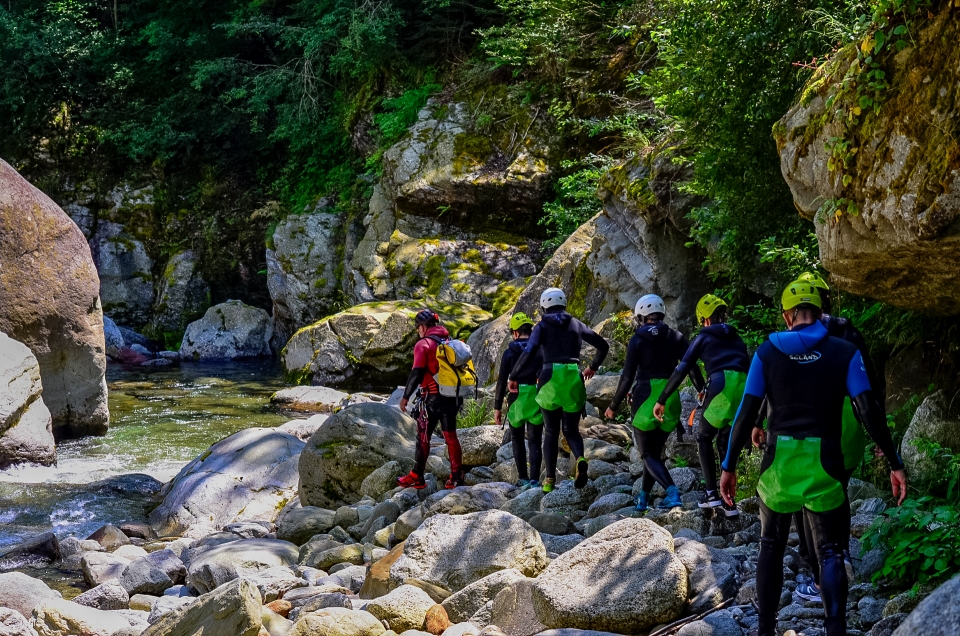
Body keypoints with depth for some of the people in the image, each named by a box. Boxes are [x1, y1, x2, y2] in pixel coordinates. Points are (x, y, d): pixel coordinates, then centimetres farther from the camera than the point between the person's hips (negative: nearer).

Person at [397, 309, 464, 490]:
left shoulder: (423, 344, -10)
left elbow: (417, 373, -15)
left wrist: (406, 396, -9)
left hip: (432, 397, -6)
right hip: (451, 397, 6)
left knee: (423, 437, 1)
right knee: (451, 436, 10)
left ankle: (416, 477, 4)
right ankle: (456, 477, 8)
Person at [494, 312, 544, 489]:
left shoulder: (509, 353, -1)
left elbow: (502, 381, -3)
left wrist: (497, 407, 2)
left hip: (517, 400, -1)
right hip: (537, 400, 1)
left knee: (517, 439, 16)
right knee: (535, 441, 5)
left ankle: (523, 478, 12)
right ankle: (534, 479, -7)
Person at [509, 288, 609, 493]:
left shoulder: (542, 326, 2)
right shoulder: (576, 324, 12)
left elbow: (529, 353, -12)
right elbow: (603, 345, 18)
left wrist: (513, 377, -1)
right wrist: (593, 367, 34)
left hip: (550, 378, -2)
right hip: (574, 379, 2)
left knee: (551, 431, 13)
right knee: (571, 430, 13)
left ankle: (550, 480, 8)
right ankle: (580, 459, -19)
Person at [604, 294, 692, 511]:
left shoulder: (637, 340, -3)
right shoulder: (676, 337, 5)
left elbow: (627, 377, -5)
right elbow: (692, 367, -3)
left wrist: (614, 406, 4)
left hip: (645, 396, -4)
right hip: (670, 398, 4)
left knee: (648, 455, 1)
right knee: (655, 452, 18)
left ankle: (672, 490, -22)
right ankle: (643, 497, 24)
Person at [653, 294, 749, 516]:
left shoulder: (704, 337, 14)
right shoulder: (736, 338, 28)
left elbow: (682, 370, 8)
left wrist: (661, 400, 10)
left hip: (721, 385, -4)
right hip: (743, 388, 4)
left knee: (704, 439, 16)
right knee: (727, 445, 16)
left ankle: (711, 493, 5)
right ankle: (729, 503, 12)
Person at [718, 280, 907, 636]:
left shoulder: (767, 353, 0)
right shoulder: (844, 353, -2)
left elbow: (747, 413, -3)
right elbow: (868, 412, -8)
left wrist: (729, 466, 4)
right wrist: (894, 464, -3)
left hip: (779, 460, 1)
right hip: (824, 463, -1)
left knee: (771, 545, 18)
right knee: (829, 551, 6)